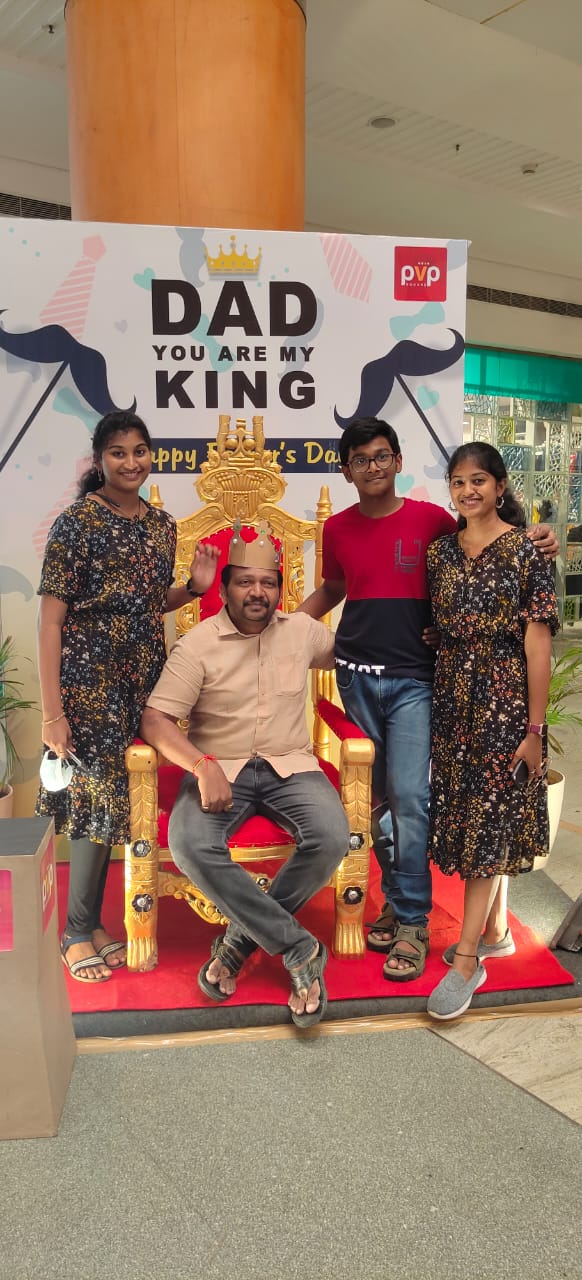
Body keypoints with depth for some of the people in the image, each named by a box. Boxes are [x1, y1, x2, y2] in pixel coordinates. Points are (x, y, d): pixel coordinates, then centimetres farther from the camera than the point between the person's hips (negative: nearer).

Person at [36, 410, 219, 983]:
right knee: (98, 801, -2)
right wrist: (52, 713, -17)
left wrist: (193, 588, -2)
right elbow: (50, 619, -13)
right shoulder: (76, 522, -10)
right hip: (88, 684, -5)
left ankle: (92, 923, 26)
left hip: (143, 683, 6)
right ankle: (77, 933, 17)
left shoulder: (161, 524, 8)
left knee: (110, 802, 12)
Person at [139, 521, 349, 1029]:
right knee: (190, 844, -32)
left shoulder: (302, 629, 9)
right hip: (218, 768, -2)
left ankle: (245, 935, -6)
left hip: (290, 766, 2)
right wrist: (202, 766, -24)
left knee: (332, 837, -27)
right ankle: (298, 947, -18)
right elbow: (155, 720, -10)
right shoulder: (198, 645, -4)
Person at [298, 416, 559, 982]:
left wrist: (535, 542, -7)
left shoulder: (431, 519, -2)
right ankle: (396, 898, 26)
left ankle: (412, 923, 4)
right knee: (378, 798, 10)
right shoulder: (338, 529, 8)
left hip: (411, 679, -3)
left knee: (409, 797, -9)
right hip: (356, 675, 3)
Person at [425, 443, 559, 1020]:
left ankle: (465, 962, 5)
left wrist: (534, 728, -11)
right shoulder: (440, 551, 7)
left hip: (504, 705, -5)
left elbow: (538, 648, -9)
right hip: (452, 702, 5)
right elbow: (432, 631, 11)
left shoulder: (526, 552, -7)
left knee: (487, 825, -1)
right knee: (469, 818, 12)